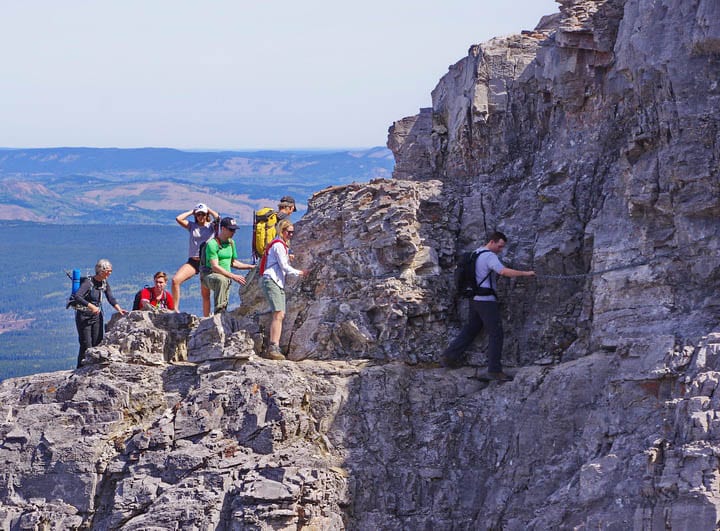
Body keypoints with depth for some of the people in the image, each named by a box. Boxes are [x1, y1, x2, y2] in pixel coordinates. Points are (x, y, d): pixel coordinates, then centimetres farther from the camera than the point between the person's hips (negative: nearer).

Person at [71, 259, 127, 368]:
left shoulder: (105, 283, 4)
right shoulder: (88, 282, -18)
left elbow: (111, 298, 5)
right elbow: (77, 296, -30)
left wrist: (119, 309, -13)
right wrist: (90, 306, -39)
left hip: (97, 316, 7)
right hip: (84, 316, -7)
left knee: (97, 343, 4)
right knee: (86, 345, -8)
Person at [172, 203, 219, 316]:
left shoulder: (211, 226, 6)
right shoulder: (192, 226, 12)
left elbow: (218, 218, -14)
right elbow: (178, 219, -1)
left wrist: (209, 210, 2)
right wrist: (191, 212, 8)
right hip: (192, 261, 2)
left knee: (205, 294, 0)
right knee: (175, 280, -20)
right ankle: (176, 309, -12)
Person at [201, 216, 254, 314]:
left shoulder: (231, 243, 13)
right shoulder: (212, 244, -13)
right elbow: (215, 266, -20)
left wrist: (251, 267, 18)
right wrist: (233, 276, -26)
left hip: (225, 276, 8)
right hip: (209, 275, -8)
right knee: (221, 280, -39)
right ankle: (219, 311, -41)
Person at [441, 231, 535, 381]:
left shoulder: (477, 253, 14)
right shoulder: (489, 256, -15)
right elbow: (504, 271, -29)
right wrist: (526, 273, -24)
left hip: (475, 299, 9)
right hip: (486, 300, -9)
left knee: (470, 330, 19)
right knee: (496, 333, -7)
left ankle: (449, 356, 20)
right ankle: (494, 370, -9)